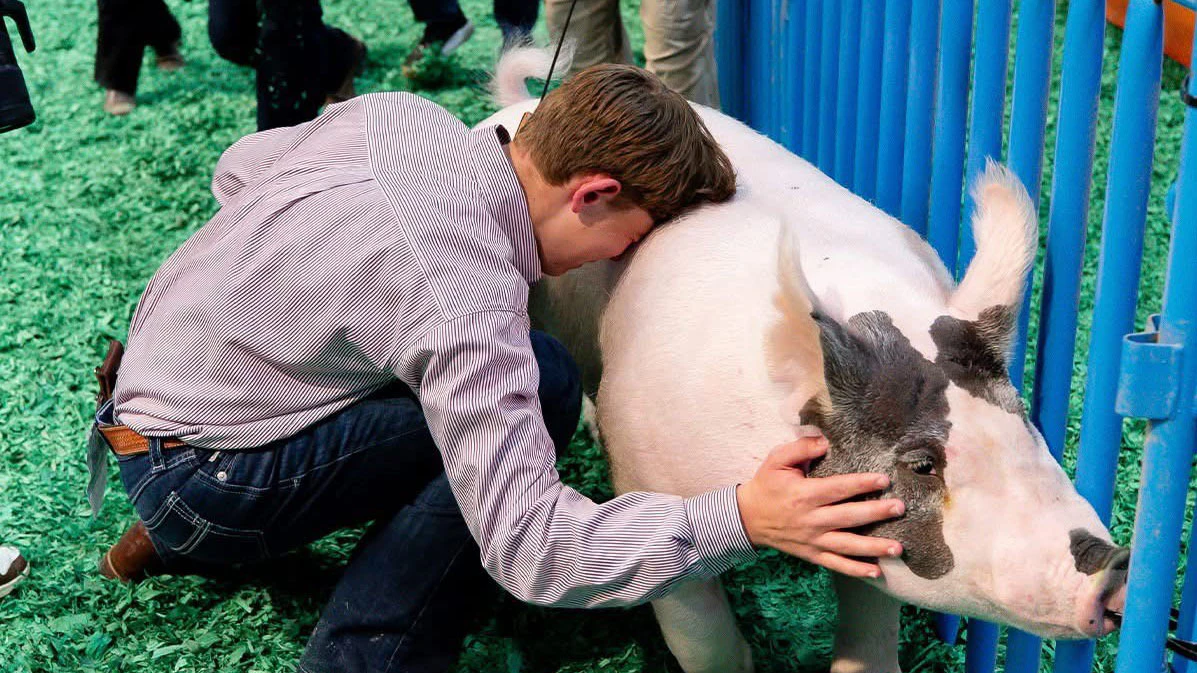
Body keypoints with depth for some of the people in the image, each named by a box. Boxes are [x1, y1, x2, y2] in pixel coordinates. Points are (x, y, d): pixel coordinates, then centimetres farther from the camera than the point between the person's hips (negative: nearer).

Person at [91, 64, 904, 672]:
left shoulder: (398, 113, -5)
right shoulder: (469, 298, -29)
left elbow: (236, 170, 13)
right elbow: (529, 545, -31)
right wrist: (741, 520, -38)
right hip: (193, 479, -9)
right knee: (541, 385, -19)